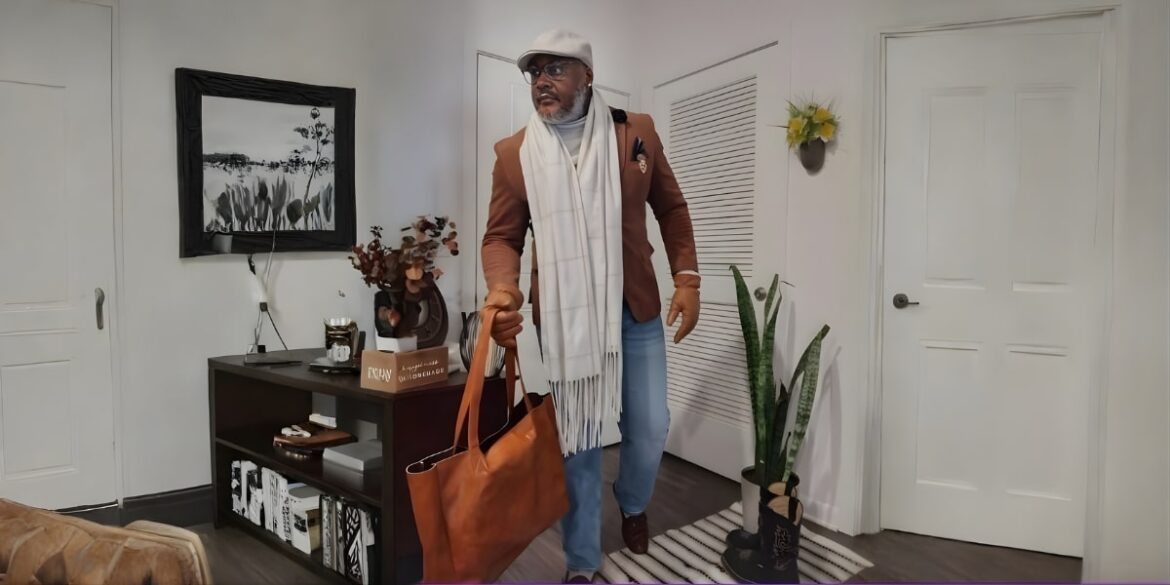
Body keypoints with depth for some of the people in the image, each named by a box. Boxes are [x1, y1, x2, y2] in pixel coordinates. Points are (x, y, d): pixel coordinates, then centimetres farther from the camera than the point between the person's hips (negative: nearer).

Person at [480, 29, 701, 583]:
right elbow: (501, 236, -2)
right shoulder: (513, 153, -4)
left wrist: (687, 278, 1)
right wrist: (502, 288, -22)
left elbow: (671, 208, 8)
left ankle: (632, 504, 46)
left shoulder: (638, 132, 0)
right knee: (577, 439, 8)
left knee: (650, 428, 11)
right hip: (562, 316, -1)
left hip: (636, 310, 2)